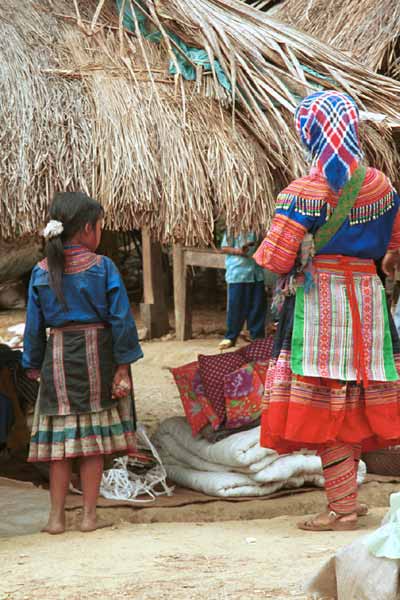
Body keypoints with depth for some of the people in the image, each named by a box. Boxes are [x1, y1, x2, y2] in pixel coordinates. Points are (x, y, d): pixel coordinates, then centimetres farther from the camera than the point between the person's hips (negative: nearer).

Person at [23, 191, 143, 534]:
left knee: (59, 439, 8)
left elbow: (34, 325, 4)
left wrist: (33, 364, 15)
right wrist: (123, 365, -3)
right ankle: (89, 515, 11)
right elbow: (121, 319, -8)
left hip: (58, 357, 2)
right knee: (94, 439, 6)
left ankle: (57, 517, 10)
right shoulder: (103, 268, -7)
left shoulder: (42, 272, -1)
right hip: (97, 356, -2)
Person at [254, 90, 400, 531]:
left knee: (324, 400, -1)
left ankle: (342, 506, 0)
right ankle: (346, 494, 19)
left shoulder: (304, 193, -14)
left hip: (316, 299, -6)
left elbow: (276, 259, -16)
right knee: (354, 394, 13)